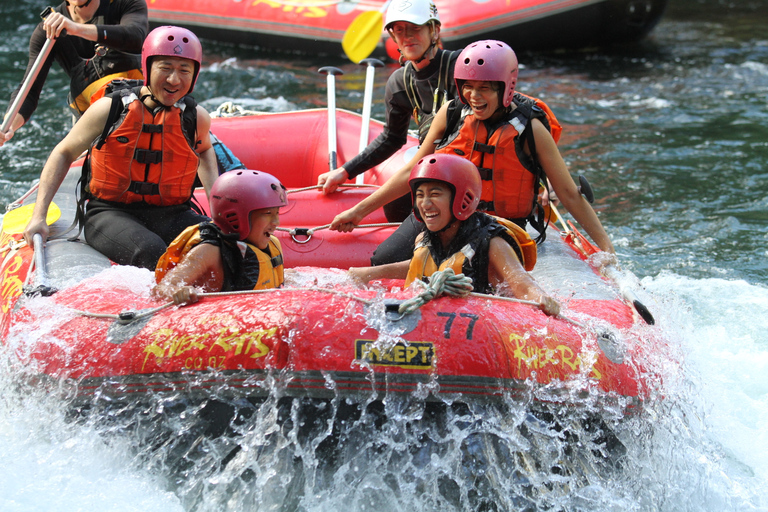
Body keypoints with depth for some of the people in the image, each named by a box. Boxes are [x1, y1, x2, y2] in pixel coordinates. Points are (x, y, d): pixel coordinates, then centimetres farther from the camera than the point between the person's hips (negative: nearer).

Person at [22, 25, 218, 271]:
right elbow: (64, 153, 7)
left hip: (170, 214, 3)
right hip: (109, 214, -3)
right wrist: (38, 216, 0)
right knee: (151, 252, -38)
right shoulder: (109, 109, -5)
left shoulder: (196, 118, 3)